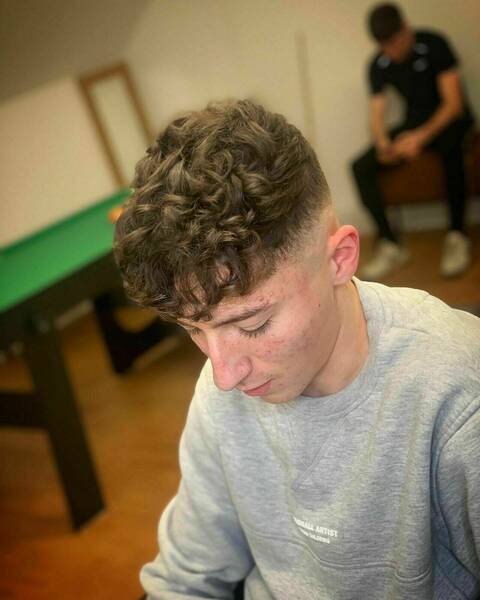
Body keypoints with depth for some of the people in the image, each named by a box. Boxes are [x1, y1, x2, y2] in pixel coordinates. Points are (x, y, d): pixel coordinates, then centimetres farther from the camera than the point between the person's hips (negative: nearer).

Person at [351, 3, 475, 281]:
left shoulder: (434, 45, -15)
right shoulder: (379, 65, -3)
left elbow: (454, 103, -19)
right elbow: (377, 114, -5)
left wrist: (422, 136, -34)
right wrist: (383, 143, -29)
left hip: (450, 120, -4)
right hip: (415, 125, 5)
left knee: (450, 148, -42)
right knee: (361, 166, -18)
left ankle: (457, 236, -30)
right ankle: (391, 244, -19)